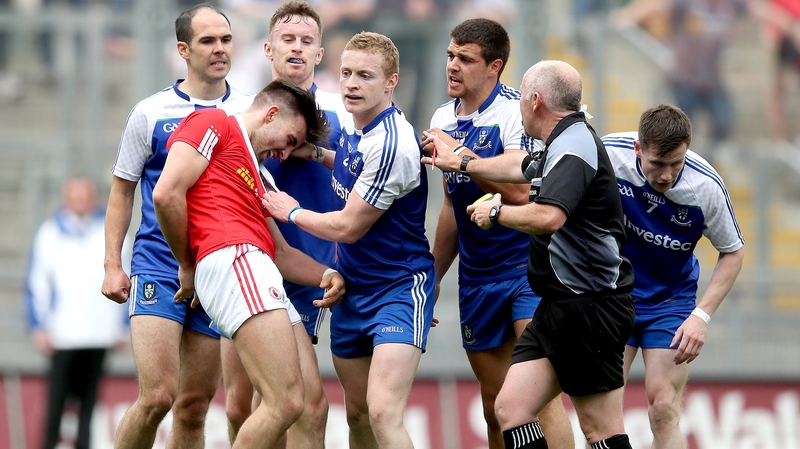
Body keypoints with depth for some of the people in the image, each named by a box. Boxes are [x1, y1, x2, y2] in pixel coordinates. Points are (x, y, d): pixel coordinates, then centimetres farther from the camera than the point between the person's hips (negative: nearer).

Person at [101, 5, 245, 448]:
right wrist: (112, 265, 2)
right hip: (158, 267, -3)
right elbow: (122, 190, 8)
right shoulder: (151, 113, 2)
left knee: (194, 406, 4)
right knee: (157, 396, -17)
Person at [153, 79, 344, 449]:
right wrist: (187, 266, 1)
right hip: (232, 261, -10)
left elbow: (279, 251, 33)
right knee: (285, 404, -20)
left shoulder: (257, 176, 32)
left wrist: (328, 276, 15)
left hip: (263, 282, 10)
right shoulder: (213, 124, 6)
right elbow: (166, 193, -8)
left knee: (310, 404, 5)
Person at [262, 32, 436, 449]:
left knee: (383, 414, -23)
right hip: (352, 289, 9)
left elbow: (348, 227, -17)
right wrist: (318, 153, 14)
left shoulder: (391, 144, -21)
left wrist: (291, 212, -1)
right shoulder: (357, 133, 6)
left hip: (398, 288, -9)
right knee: (357, 414, 12)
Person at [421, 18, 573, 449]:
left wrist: (458, 154, -22)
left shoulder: (515, 111, -12)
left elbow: (520, 191, -24)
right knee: (495, 405, 8)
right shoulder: (443, 120, 11)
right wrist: (434, 275, 22)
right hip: (476, 278, 7)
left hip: (527, 265, -7)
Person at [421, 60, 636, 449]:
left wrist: (496, 212, -14)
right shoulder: (562, 146, 15)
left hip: (590, 307, -10)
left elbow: (547, 217, -33)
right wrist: (461, 164, 52)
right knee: (511, 408, 4)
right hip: (558, 309, 10)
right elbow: (523, 166, 38)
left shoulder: (574, 146, -16)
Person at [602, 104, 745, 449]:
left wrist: (701, 316, -14)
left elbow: (733, 252, -6)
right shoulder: (607, 155, -21)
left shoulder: (706, 186, -21)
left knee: (664, 409, -11)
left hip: (671, 300, -1)